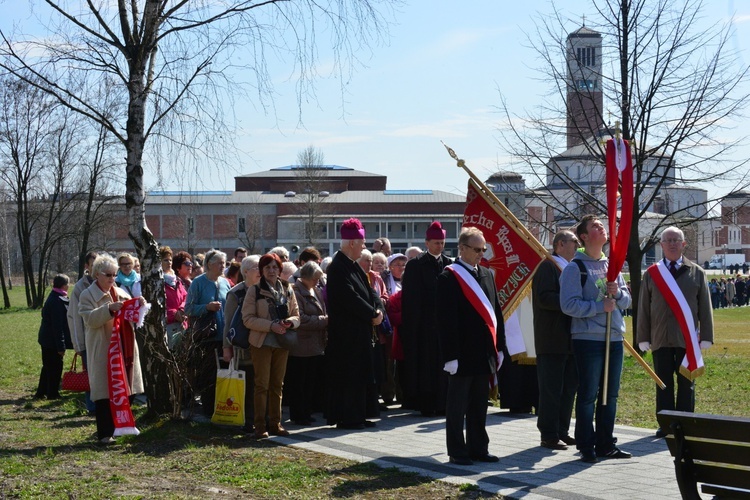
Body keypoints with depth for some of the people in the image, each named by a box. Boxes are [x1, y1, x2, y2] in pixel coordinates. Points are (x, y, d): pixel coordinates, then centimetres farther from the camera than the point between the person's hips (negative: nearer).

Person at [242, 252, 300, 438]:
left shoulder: (287, 290, 10)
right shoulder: (254, 291, -2)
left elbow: (296, 316, 12)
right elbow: (248, 319, -7)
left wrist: (289, 322, -11)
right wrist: (271, 326, -19)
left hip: (282, 343, 4)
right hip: (262, 343, -4)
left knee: (277, 385, 9)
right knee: (262, 384, -3)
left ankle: (275, 423, 16)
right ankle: (260, 426, 2)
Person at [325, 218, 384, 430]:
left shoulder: (353, 265, 13)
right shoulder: (338, 267, -17)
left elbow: (368, 290, 12)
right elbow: (351, 298, -22)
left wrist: (378, 308, -6)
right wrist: (372, 314, -15)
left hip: (360, 330, 10)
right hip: (346, 331, -10)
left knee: (361, 373, 13)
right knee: (349, 373, -4)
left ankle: (358, 416, 20)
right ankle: (346, 418, 3)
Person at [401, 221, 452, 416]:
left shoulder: (449, 264, 9)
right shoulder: (415, 265, -2)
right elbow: (409, 298, -5)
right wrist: (410, 324, -11)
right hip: (423, 324, -4)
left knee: (443, 362, 6)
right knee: (424, 363, 0)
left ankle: (441, 403, 13)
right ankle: (426, 404, 5)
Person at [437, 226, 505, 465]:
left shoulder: (487, 275, 13)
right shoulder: (449, 277, -9)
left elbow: (496, 312, 17)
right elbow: (446, 319, -13)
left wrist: (499, 347, 12)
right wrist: (450, 355, -16)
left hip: (484, 352, 7)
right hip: (463, 354, -7)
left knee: (479, 404, 13)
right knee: (458, 405, 3)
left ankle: (478, 448, 21)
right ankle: (457, 452, 10)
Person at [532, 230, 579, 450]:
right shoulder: (548, 267, -8)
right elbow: (545, 298, -21)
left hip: (570, 340, 9)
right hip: (552, 342, -9)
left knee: (569, 388, 11)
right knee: (551, 390, -4)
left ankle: (562, 432, 20)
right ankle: (549, 435, 2)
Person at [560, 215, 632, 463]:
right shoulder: (575, 268, -7)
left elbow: (627, 301, 14)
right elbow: (569, 304, -15)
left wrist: (617, 293, -7)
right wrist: (600, 306, -18)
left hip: (614, 338, 7)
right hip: (587, 338, -7)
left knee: (610, 394, 11)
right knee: (588, 394, -2)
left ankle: (606, 444, 21)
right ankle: (586, 446, 6)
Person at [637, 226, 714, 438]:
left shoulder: (697, 273, 6)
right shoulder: (651, 274, 6)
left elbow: (705, 307, 5)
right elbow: (643, 308, 6)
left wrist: (706, 337, 0)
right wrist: (644, 338, 2)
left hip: (687, 339, 0)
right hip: (660, 339, 0)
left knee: (686, 384, 6)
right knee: (664, 384, 4)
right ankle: (666, 425, 12)